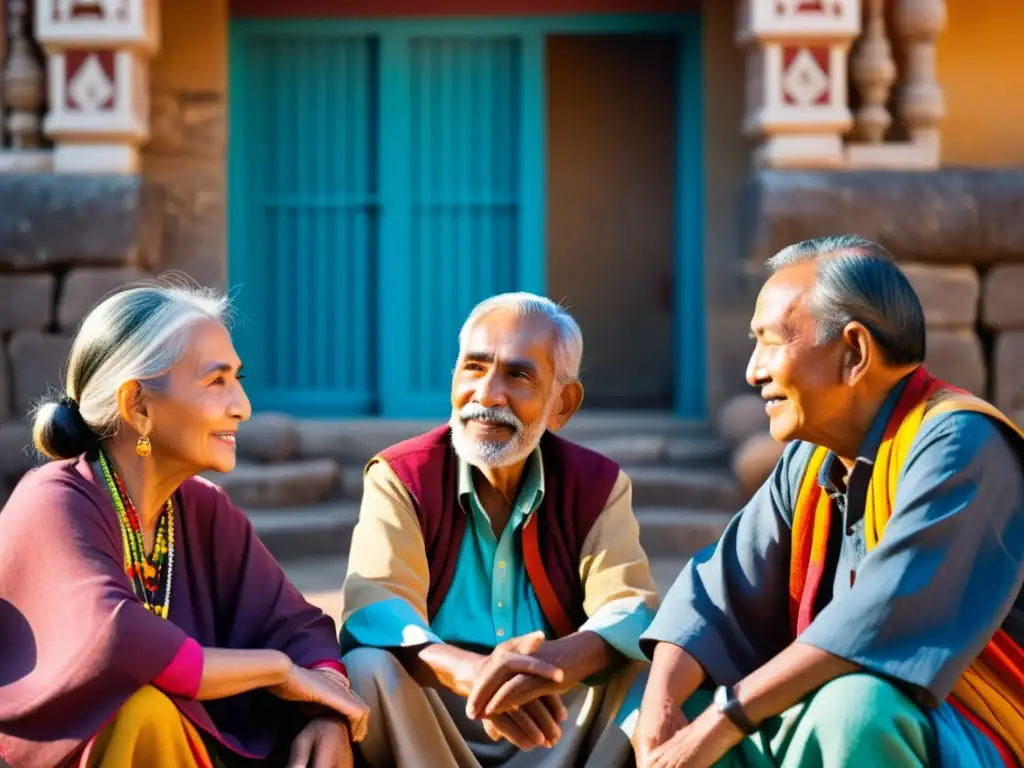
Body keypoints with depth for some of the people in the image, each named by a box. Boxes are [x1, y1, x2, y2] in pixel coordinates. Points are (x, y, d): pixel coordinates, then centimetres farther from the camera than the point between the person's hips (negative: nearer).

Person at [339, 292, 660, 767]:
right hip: (429, 721, -1)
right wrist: (468, 672, -44)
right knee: (366, 669, -31)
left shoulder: (597, 485, 1)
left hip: (555, 724, 1)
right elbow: (373, 610, -21)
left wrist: (561, 661, -42)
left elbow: (631, 607, -15)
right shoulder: (400, 477, -5)